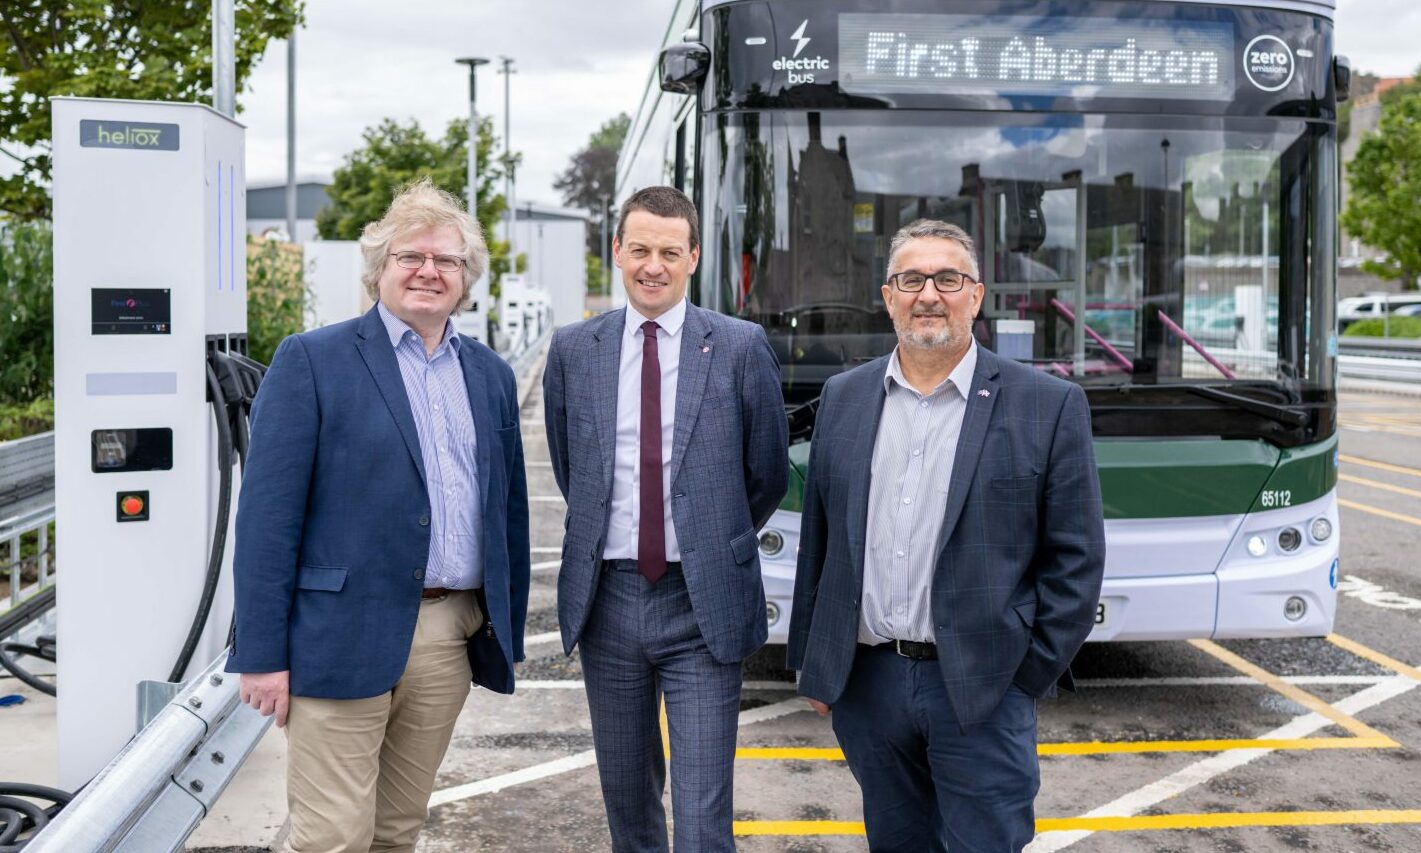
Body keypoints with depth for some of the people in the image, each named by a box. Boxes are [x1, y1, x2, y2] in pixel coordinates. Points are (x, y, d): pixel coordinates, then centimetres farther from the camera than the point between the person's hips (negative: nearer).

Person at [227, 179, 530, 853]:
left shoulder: (490, 375, 14)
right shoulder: (312, 360, -3)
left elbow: (510, 511, 17)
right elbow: (268, 513, -8)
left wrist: (508, 633, 14)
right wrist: (262, 654, -12)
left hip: (449, 640, 5)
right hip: (344, 640, -5)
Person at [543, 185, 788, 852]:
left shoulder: (742, 347, -3)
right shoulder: (573, 349, 4)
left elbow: (768, 474, 5)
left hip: (705, 604, -3)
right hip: (607, 597, 3)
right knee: (624, 790, 17)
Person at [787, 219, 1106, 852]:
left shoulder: (1049, 406, -4)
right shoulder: (843, 398, 7)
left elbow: (1076, 558, -3)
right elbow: (818, 539, 11)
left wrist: (1028, 678, -5)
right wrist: (813, 662, 11)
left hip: (981, 692, -3)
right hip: (866, 685, 4)